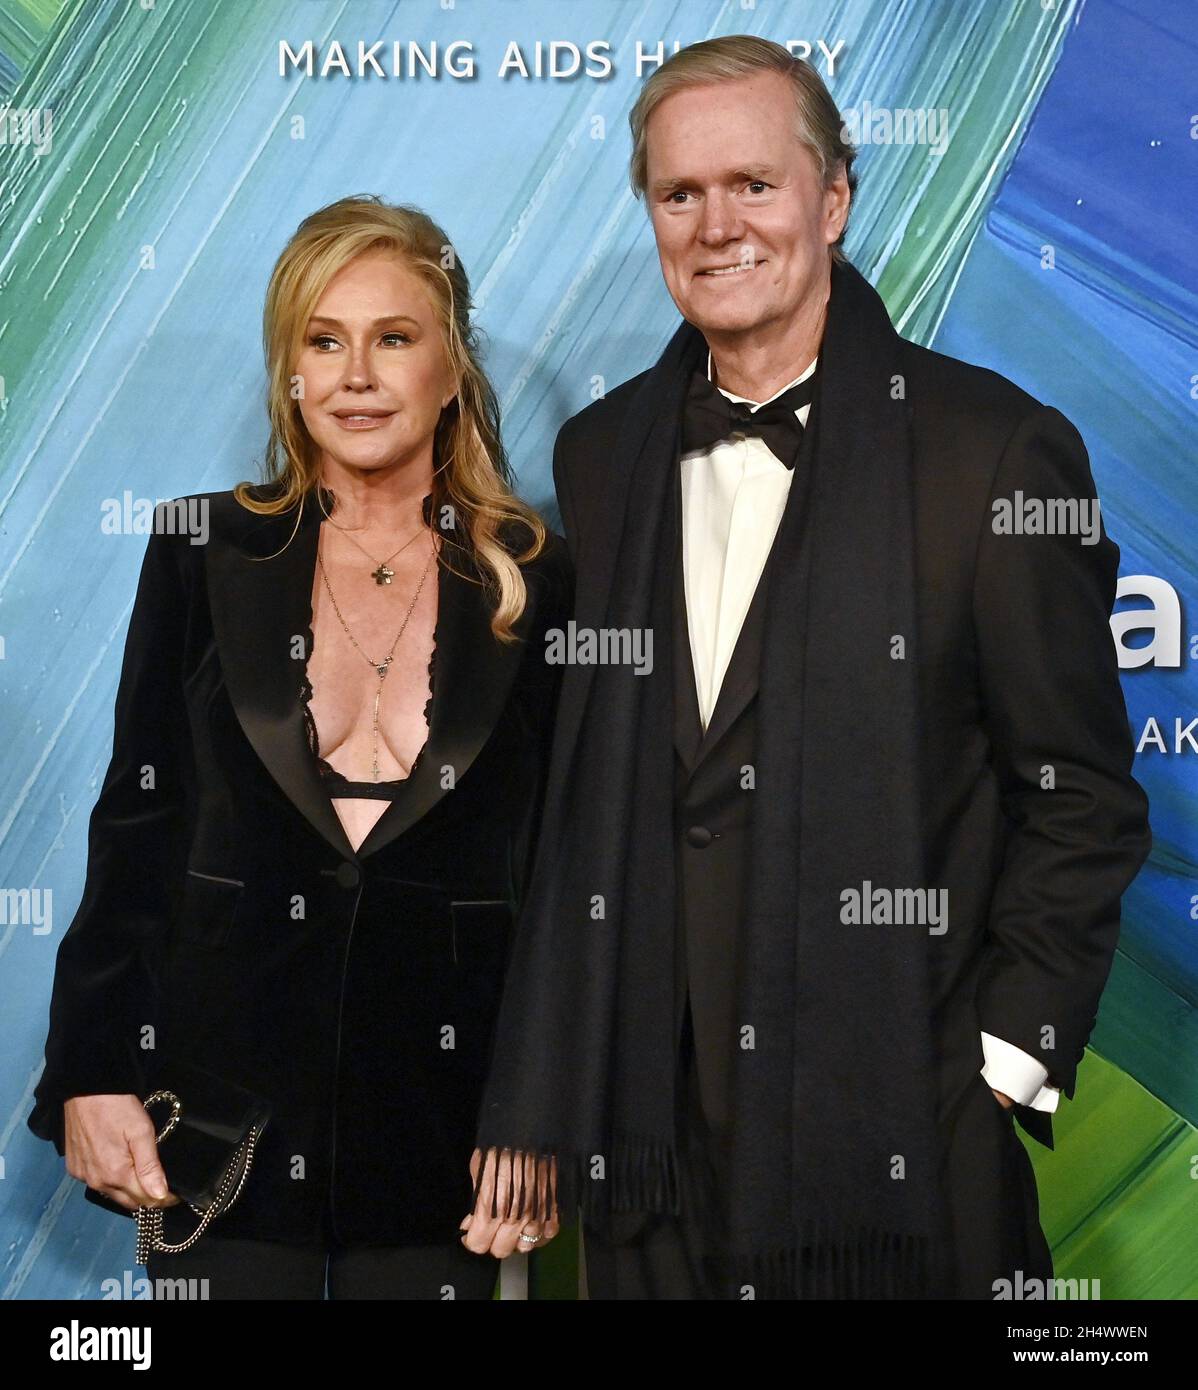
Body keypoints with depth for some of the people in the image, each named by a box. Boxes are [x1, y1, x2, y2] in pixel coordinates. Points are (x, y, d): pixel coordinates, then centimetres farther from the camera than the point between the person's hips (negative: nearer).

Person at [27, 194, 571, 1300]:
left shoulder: (535, 582, 0)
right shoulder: (204, 554, 1)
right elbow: (134, 824, 3)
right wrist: (94, 1073, -2)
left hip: (440, 1108, 0)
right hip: (223, 1094, 0)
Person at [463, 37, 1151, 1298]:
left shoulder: (999, 451, -8)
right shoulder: (600, 454, 7)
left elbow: (1083, 801, -4)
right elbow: (578, 790, 9)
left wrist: (1001, 1073, -9)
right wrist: (532, 1102, 6)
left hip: (902, 1144, -3)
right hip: (653, 1130, 4)